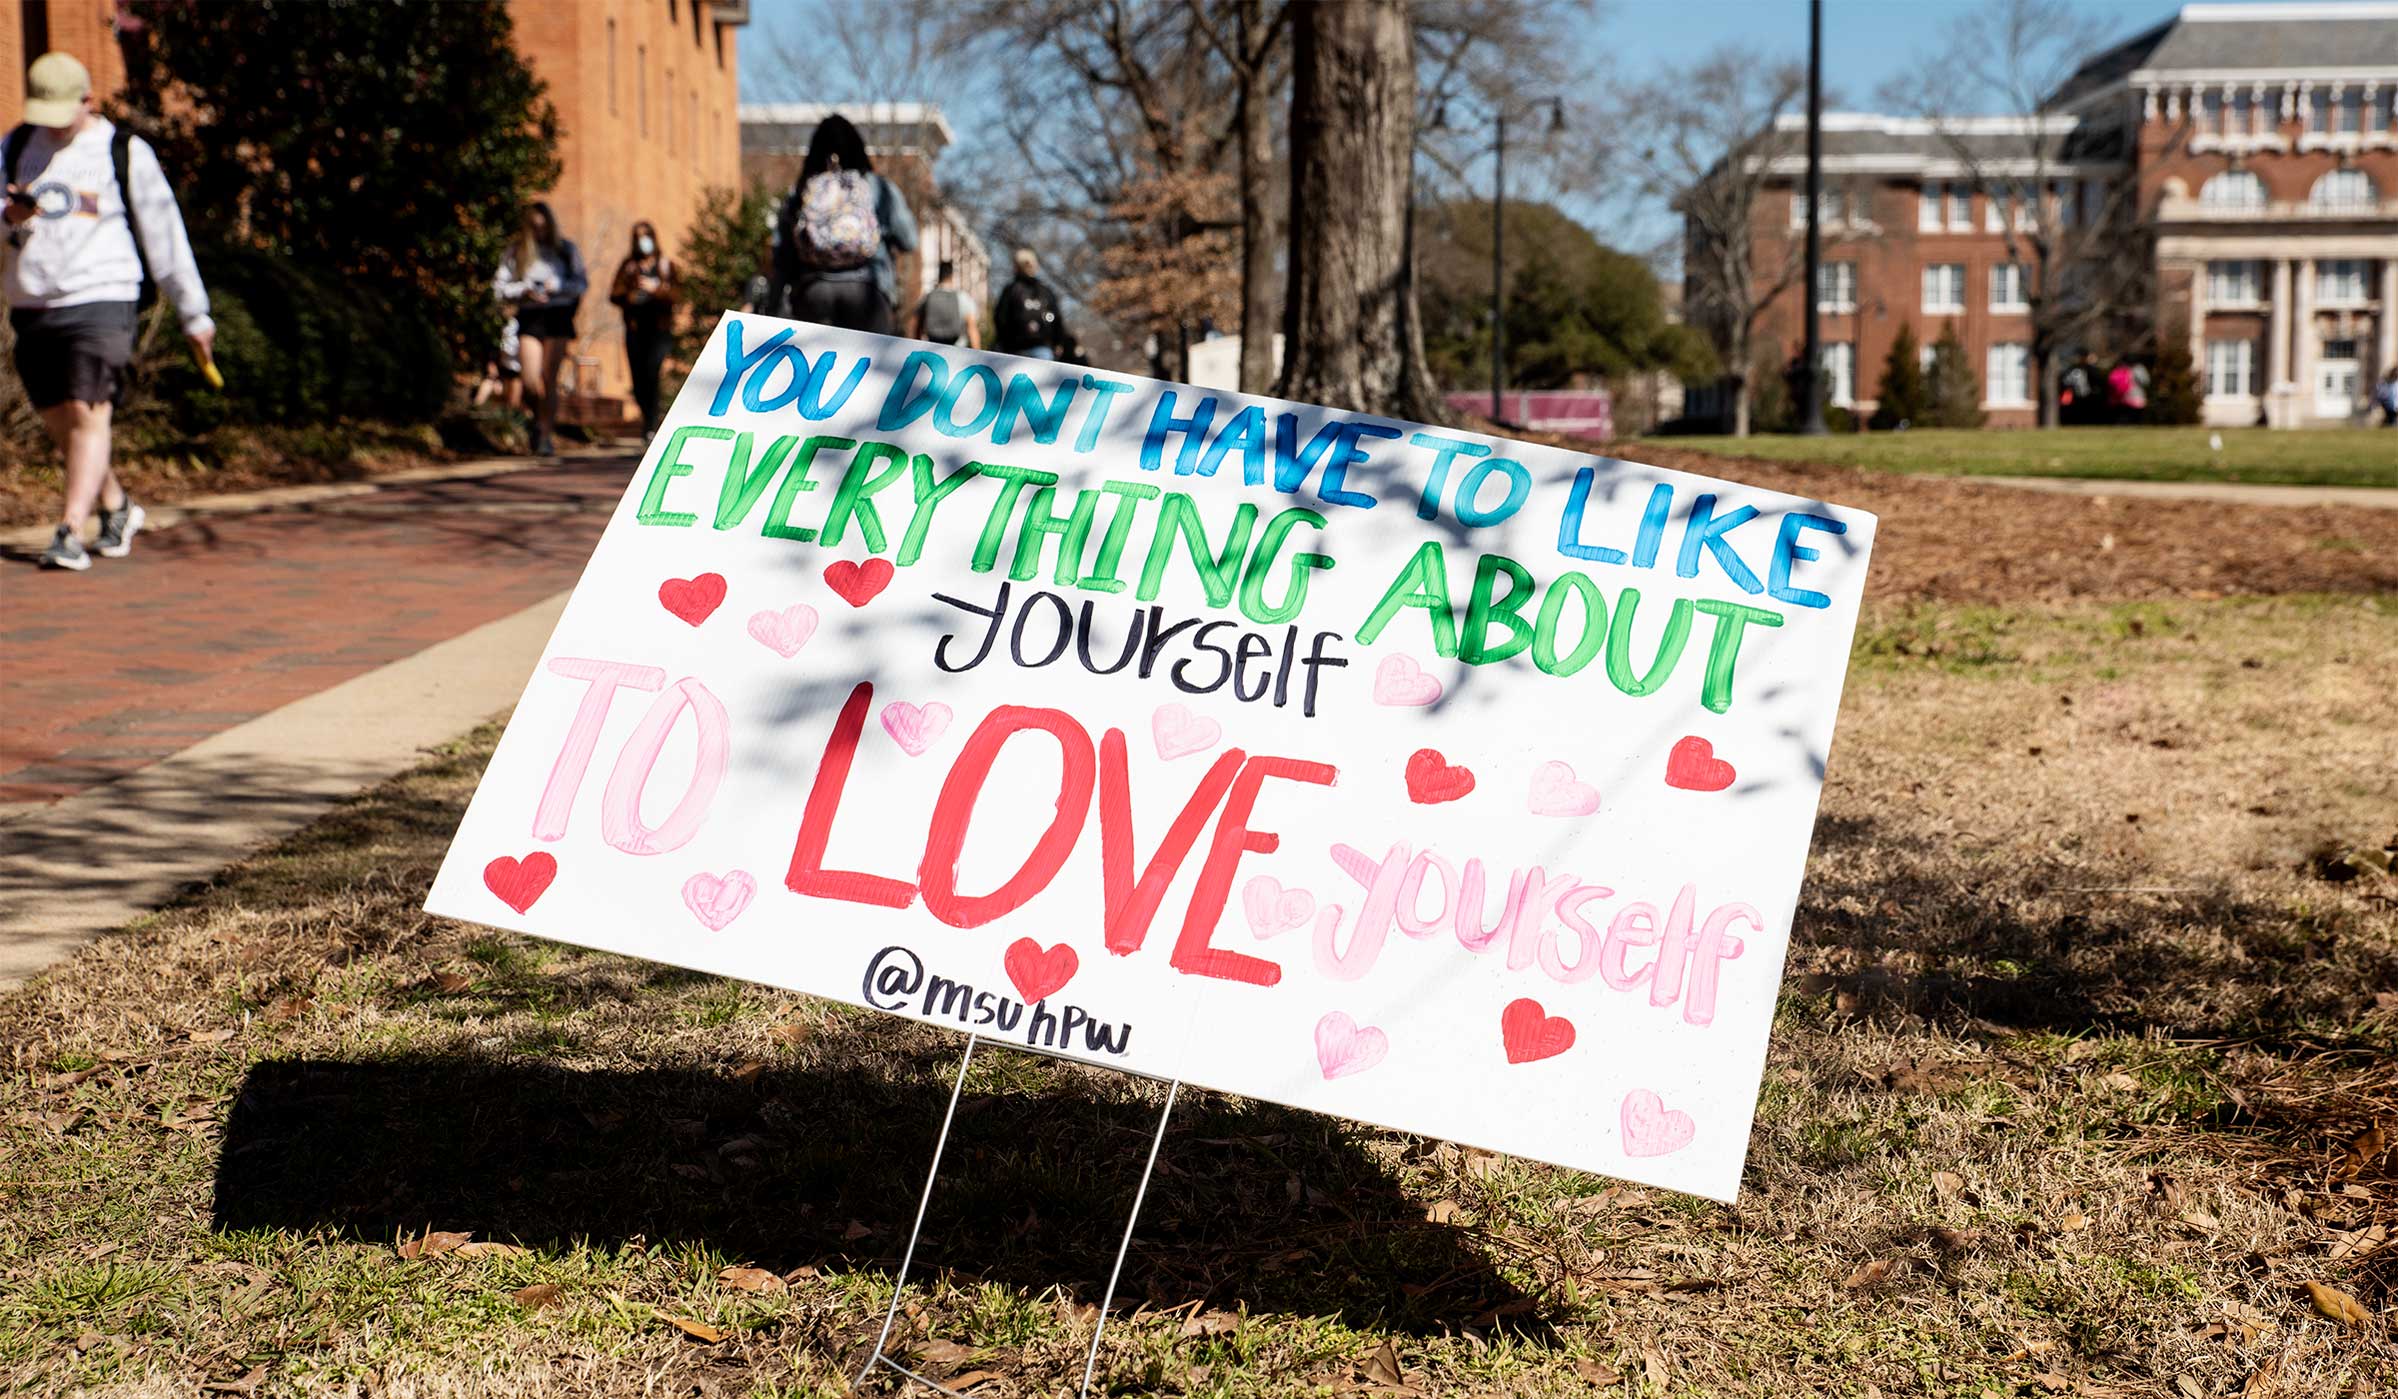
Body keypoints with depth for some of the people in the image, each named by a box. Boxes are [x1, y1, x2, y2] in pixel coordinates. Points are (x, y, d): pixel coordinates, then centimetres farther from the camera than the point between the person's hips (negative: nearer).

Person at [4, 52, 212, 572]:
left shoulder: (126, 153, 1)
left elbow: (163, 235, 3)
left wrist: (194, 314, 3)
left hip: (100, 300, -5)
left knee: (89, 414, -15)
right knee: (58, 423, 8)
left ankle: (69, 533, -16)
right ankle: (117, 508, 27)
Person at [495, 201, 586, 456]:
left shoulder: (565, 249, 9)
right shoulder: (515, 252, 9)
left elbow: (583, 282, 6)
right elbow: (501, 287, 4)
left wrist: (558, 285, -9)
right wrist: (526, 291, -11)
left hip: (557, 317, -1)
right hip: (529, 318, 1)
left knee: (549, 379, -5)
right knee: (530, 380, -8)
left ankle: (547, 435, 1)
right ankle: (540, 418, 22)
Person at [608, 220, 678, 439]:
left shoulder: (665, 264, 8)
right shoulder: (628, 265, 12)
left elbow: (677, 294, -1)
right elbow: (614, 295, 9)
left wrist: (656, 288, -16)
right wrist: (628, 296, -11)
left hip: (659, 327, -2)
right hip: (635, 328, 2)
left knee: (652, 372, -18)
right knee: (638, 376, 0)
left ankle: (650, 425, -14)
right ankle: (649, 419, 21)